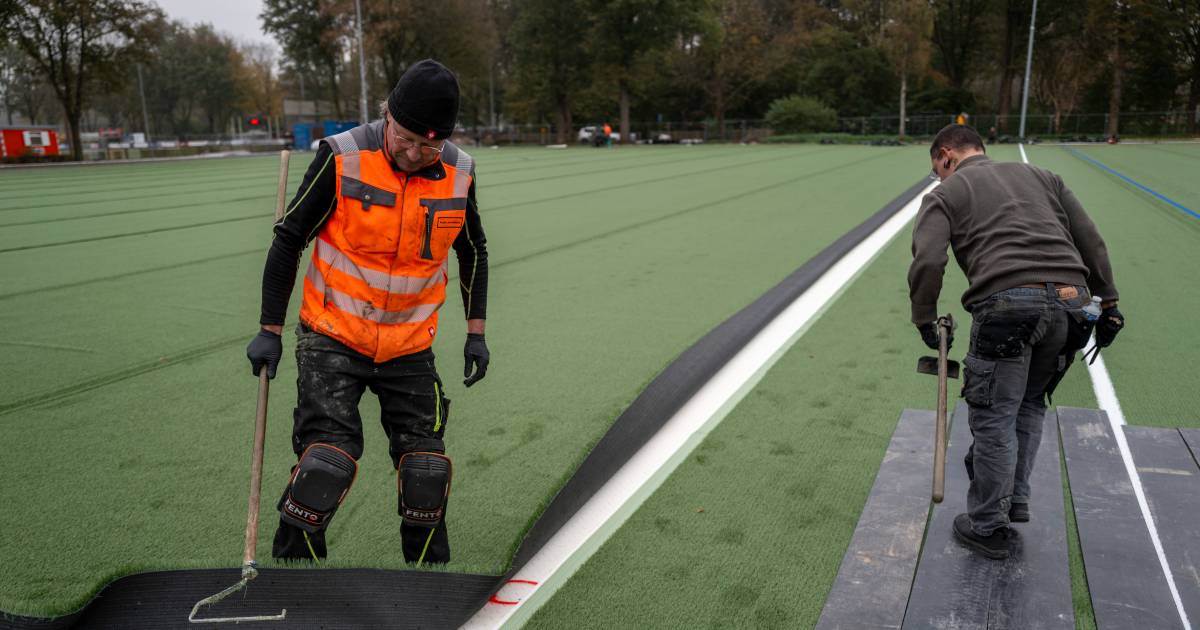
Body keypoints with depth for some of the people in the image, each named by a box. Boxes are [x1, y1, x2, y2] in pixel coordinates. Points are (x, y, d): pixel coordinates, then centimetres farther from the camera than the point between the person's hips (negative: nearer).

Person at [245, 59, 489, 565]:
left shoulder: (458, 173, -5)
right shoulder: (342, 157, -15)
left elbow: (473, 251, 12)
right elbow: (289, 238, -6)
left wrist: (476, 331, 11)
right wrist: (270, 330, -5)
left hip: (410, 347, 3)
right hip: (332, 337, -3)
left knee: (425, 466, 4)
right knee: (328, 457, -14)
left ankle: (428, 562, 26)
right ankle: (289, 557, 8)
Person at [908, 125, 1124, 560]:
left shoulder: (946, 193, 13)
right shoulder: (1042, 176, 27)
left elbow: (927, 262, -4)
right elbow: (1091, 241, 19)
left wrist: (924, 320, 6)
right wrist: (1108, 301, 20)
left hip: (1008, 305, -5)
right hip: (1072, 303, 5)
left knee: (994, 417, 5)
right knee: (1030, 406, 23)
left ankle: (988, 528, 15)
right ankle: (1015, 500, 32)